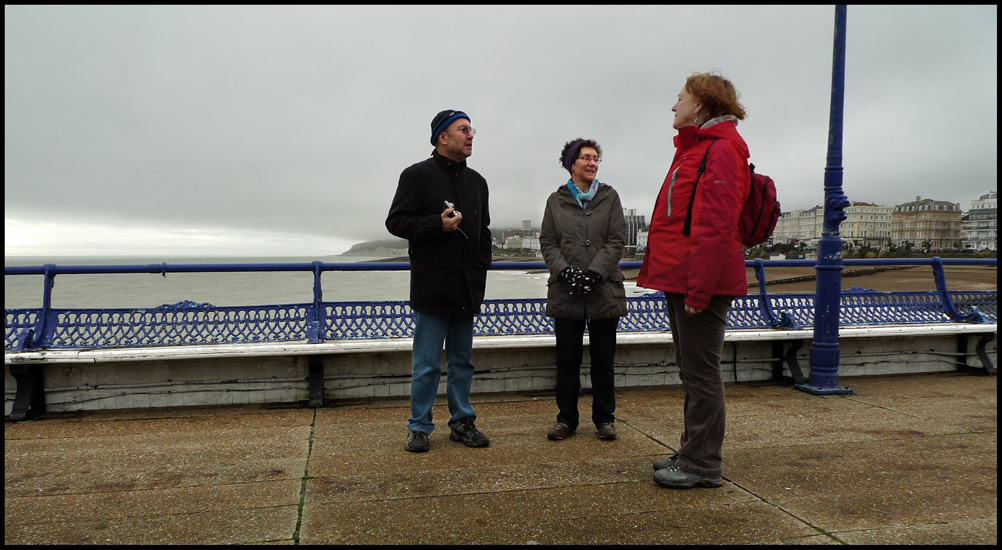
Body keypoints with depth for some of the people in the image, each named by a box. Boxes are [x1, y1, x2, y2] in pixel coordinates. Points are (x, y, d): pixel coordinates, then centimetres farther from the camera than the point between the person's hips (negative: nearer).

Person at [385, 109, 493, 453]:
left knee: (462, 361, 13)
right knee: (427, 365, 0)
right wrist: (438, 224, -17)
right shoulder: (417, 175, -2)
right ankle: (419, 428, 14)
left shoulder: (476, 181, 17)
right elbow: (396, 221, -6)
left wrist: (480, 271, 10)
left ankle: (462, 423, 24)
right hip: (431, 289, -6)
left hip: (467, 290, 6)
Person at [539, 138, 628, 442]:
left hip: (604, 291, 0)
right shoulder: (556, 200, 10)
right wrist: (565, 271, -12)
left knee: (603, 360, 6)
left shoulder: (610, 197, 7)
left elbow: (617, 240, 0)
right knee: (567, 359, 6)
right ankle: (566, 418, 18)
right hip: (565, 292, 1)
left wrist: (594, 271, -12)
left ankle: (604, 418, 20)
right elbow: (547, 241, 4)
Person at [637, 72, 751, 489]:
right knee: (691, 371, 16)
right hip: (680, 280, 10)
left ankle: (702, 466, 9)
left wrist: (699, 288, -24)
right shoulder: (695, 149, 20)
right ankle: (692, 453, 28)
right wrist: (680, 282, 18)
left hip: (702, 282, -10)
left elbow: (715, 227, -21)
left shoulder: (720, 150, -12)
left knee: (700, 373, -2)